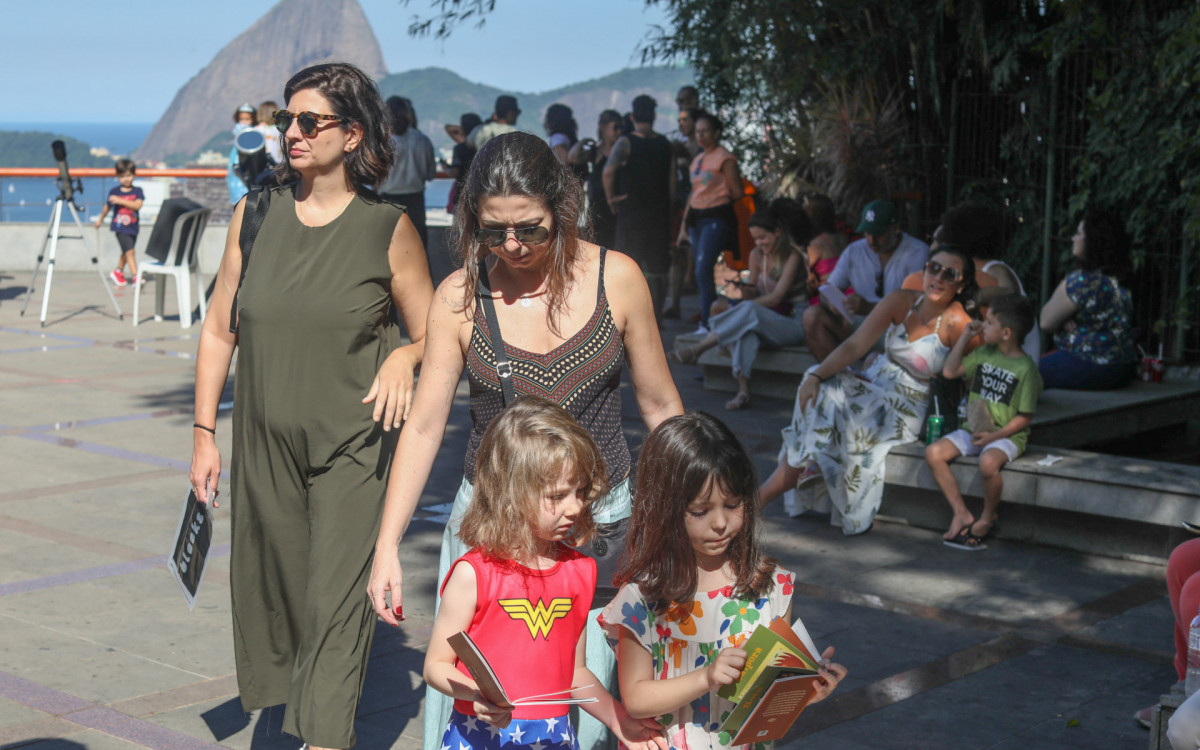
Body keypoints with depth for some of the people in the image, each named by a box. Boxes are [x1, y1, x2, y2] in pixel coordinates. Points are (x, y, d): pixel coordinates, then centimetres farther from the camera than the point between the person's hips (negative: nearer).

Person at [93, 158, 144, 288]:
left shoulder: (137, 191, -1)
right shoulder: (114, 191, -2)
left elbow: (137, 205, -18)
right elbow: (107, 207, 13)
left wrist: (120, 201, -23)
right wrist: (100, 219, 24)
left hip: (133, 227, 3)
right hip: (120, 227, -3)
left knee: (126, 252, 17)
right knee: (129, 251, -15)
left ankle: (118, 271, 38)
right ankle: (135, 276, -18)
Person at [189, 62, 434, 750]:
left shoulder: (388, 228, -5)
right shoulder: (257, 212, 3)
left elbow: (430, 336, 3)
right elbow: (220, 329, 9)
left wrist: (401, 356, -20)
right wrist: (205, 432, 7)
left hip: (352, 444, -4)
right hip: (265, 442, 4)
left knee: (338, 601, -7)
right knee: (271, 585, 13)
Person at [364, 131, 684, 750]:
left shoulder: (615, 278, -6)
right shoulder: (459, 297, -6)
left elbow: (659, 405, 4)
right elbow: (423, 425, -3)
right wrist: (387, 544, -8)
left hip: (599, 514, 0)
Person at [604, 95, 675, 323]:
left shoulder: (625, 142, -9)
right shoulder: (664, 144, 5)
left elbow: (609, 170, -23)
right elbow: (672, 178, 7)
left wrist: (611, 197, -10)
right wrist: (667, 204, 14)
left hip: (631, 212, -4)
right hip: (659, 214, 4)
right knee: (658, 268, 9)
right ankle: (656, 314, 10)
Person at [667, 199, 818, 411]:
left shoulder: (793, 256, -9)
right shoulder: (756, 255, 10)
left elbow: (776, 297, -17)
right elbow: (754, 294, 13)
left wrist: (738, 307, -23)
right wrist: (744, 290, -12)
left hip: (795, 323, -5)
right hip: (768, 323, 5)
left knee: (749, 311, -33)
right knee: (744, 327, -32)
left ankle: (696, 349, -34)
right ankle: (743, 390, -46)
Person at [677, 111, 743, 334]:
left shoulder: (724, 158, -6)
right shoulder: (697, 159, 17)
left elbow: (737, 193, -5)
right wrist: (684, 225, 18)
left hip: (716, 218, -8)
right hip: (696, 218, 8)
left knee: (703, 271, -16)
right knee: (701, 274, 6)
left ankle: (707, 324, -15)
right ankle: (710, 319, 13)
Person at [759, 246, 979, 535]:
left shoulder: (956, 322, -15)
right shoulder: (902, 301, -2)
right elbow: (855, 346, -9)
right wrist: (815, 375, -21)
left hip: (904, 411, -5)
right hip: (871, 386, 5)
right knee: (819, 392, -23)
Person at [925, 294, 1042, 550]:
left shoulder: (1026, 368, -11)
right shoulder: (984, 353, 9)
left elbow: (1024, 416, -10)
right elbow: (949, 371, 7)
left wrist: (995, 436, -20)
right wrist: (965, 337, 4)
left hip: (1007, 435, -7)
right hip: (974, 430, 7)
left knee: (988, 462, -37)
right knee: (933, 453, -14)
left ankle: (987, 518, -8)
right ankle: (961, 514, -6)